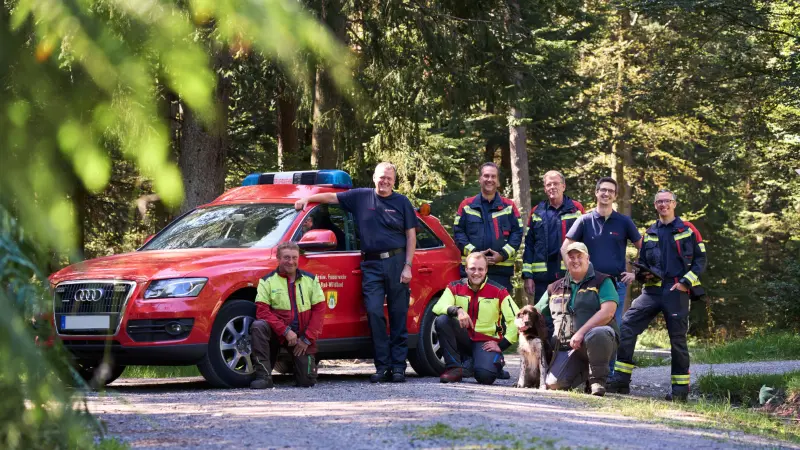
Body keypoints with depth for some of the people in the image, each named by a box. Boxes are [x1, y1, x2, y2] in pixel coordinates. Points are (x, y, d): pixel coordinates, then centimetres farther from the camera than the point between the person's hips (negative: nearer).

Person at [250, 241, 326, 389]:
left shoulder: (310, 280, 6)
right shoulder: (267, 281, -2)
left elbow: (319, 309, 2)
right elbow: (262, 311, -11)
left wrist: (307, 339, -7)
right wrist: (285, 331, -21)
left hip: (302, 337, 2)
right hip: (277, 333, -1)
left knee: (307, 380, -7)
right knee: (258, 326, -34)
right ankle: (264, 376, -26)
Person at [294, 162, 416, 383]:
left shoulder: (402, 202, 8)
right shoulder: (361, 197, 11)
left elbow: (411, 236, 6)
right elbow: (332, 197, 19)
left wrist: (407, 266, -3)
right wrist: (308, 198, 4)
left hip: (396, 262, -1)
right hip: (371, 265, 1)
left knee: (398, 316, -1)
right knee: (374, 313, -8)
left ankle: (399, 366, 1)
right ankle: (382, 366, -4)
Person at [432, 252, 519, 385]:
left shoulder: (498, 291, -3)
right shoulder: (455, 287, 1)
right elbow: (438, 307, -16)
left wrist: (502, 344, -11)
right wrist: (457, 310, -35)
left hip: (486, 341, -2)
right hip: (463, 338, 2)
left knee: (485, 376, -30)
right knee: (442, 320, -26)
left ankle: (497, 360, 11)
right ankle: (454, 368, -18)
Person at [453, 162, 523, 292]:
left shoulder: (508, 206, 11)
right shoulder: (467, 205, 10)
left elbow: (517, 233, 5)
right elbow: (458, 232, 4)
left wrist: (503, 254, -9)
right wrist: (474, 252, -10)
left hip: (502, 270, 0)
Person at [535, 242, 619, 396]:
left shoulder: (602, 282, 3)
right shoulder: (555, 288, 18)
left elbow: (608, 312, -12)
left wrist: (581, 333, -22)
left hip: (600, 340, -4)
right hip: (569, 348, 4)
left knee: (595, 335, -41)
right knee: (554, 384, -20)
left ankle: (598, 378, -15)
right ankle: (584, 372, 14)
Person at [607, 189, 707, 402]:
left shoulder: (688, 231, 5)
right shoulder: (649, 234, 17)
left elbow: (700, 260, 2)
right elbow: (641, 262, 24)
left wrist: (686, 282, -11)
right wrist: (643, 273, 1)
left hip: (677, 291, -4)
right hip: (652, 290, 4)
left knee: (677, 338, -1)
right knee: (627, 326, -11)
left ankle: (681, 388, 9)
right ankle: (621, 380, -8)